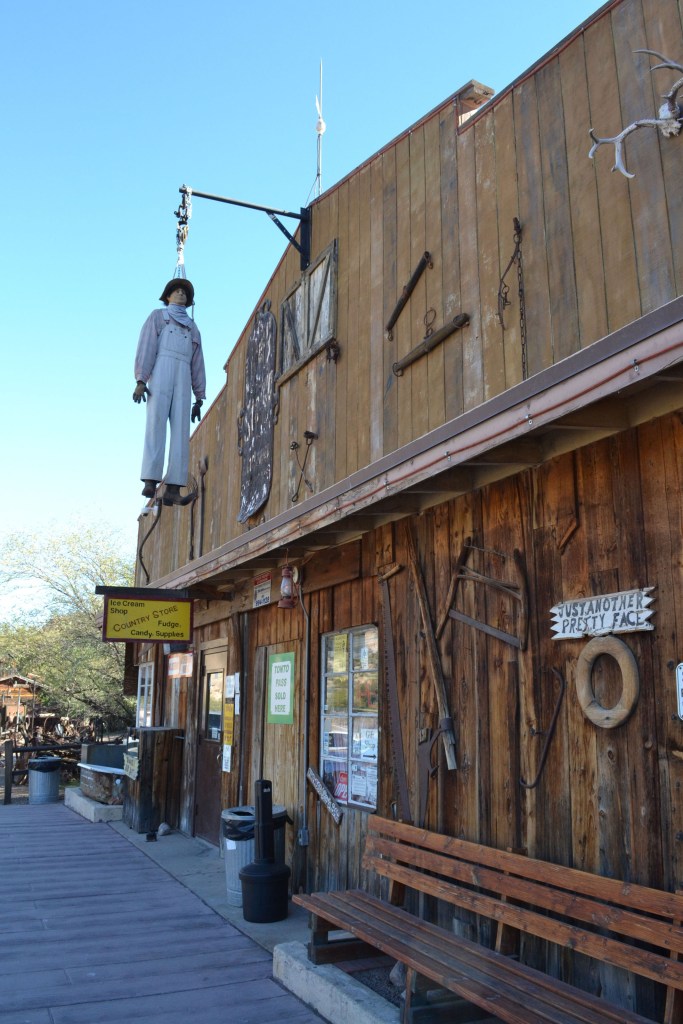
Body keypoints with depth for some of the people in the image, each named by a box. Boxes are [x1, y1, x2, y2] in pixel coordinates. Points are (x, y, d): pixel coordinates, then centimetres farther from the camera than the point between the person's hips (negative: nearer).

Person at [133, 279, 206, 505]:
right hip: (159, 373, -3)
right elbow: (146, 347, 3)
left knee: (181, 431, -12)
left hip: (183, 380, 3)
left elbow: (197, 364, 22)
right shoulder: (156, 317, 17)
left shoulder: (192, 328, 29)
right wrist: (140, 381, -11)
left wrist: (199, 398, 12)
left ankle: (173, 489, -19)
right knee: (155, 425, -18)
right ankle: (150, 482, -25)